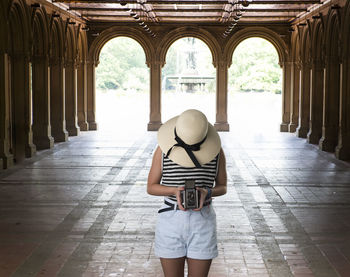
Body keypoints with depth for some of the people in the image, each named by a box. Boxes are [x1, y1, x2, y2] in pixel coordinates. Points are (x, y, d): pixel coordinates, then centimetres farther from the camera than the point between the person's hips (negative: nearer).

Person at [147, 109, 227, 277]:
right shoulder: (164, 148, -7)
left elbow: (222, 187, 6)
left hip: (202, 224, 0)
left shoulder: (216, 150, -5)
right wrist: (175, 191, -21)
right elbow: (151, 187, 0)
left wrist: (206, 193, -18)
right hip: (170, 222, 0)